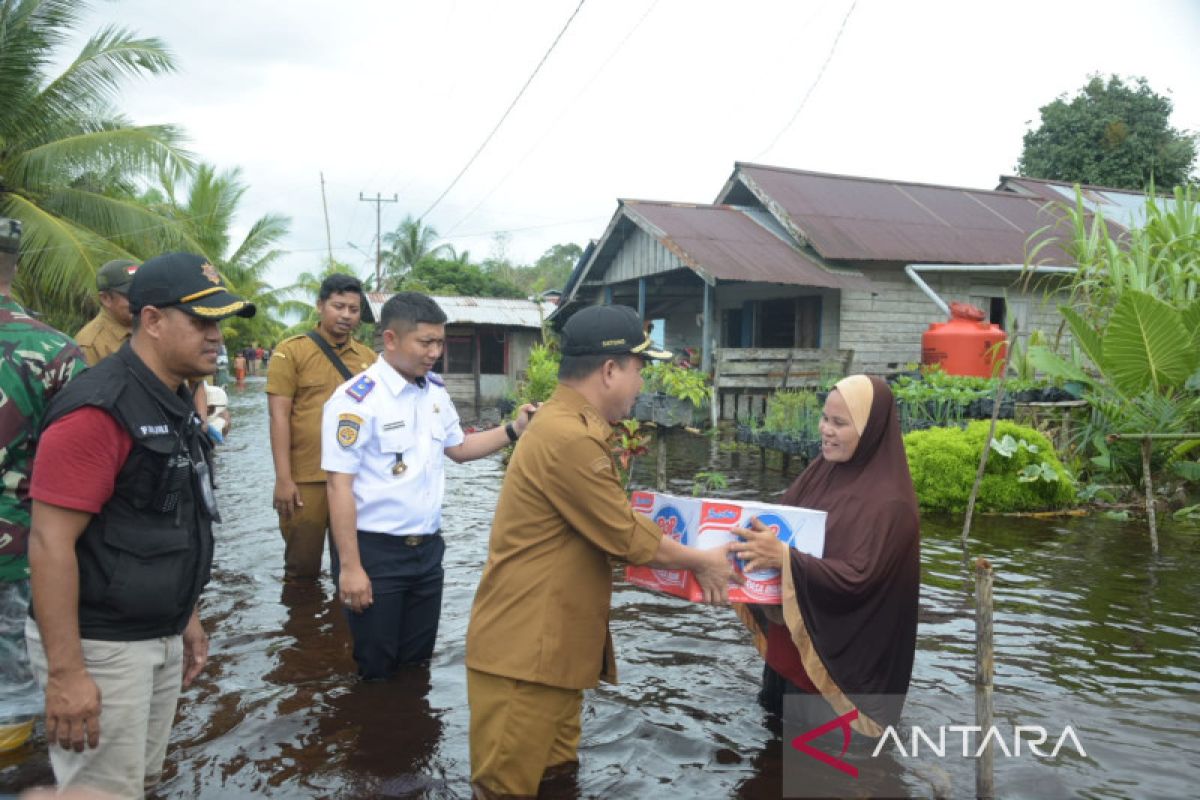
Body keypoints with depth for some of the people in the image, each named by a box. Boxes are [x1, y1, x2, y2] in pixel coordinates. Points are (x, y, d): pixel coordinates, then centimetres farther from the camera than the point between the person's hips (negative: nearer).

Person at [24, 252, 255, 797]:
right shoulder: (98, 410, -21)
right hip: (100, 647, -8)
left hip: (160, 638, 8)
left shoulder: (175, 404, 8)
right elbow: (49, 543, -22)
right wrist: (64, 671, -21)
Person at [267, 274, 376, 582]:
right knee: (302, 568, 9)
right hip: (306, 479, -3)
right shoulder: (292, 351, -3)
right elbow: (279, 415, -7)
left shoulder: (369, 358, 8)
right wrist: (283, 478, -13)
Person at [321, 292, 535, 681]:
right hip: (374, 551, -6)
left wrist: (514, 429, 1)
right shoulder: (357, 399, -17)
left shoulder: (436, 392, 5)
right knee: (376, 670, 10)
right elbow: (339, 486, -18)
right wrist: (350, 566, -19)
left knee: (418, 660, 20)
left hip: (428, 547, 6)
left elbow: (459, 447, 17)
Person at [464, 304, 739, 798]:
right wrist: (702, 561, -1)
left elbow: (611, 524, 16)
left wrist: (690, 558, 14)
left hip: (550, 646, 10)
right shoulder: (570, 438, -24)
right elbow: (628, 539, -17)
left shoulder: (569, 425, 12)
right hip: (525, 653, -10)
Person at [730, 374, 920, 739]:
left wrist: (784, 558, -40)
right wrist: (757, 541, -15)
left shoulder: (889, 501, -21)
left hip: (839, 657, -7)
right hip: (791, 639, 7)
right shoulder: (823, 470, 1)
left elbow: (857, 578, -28)